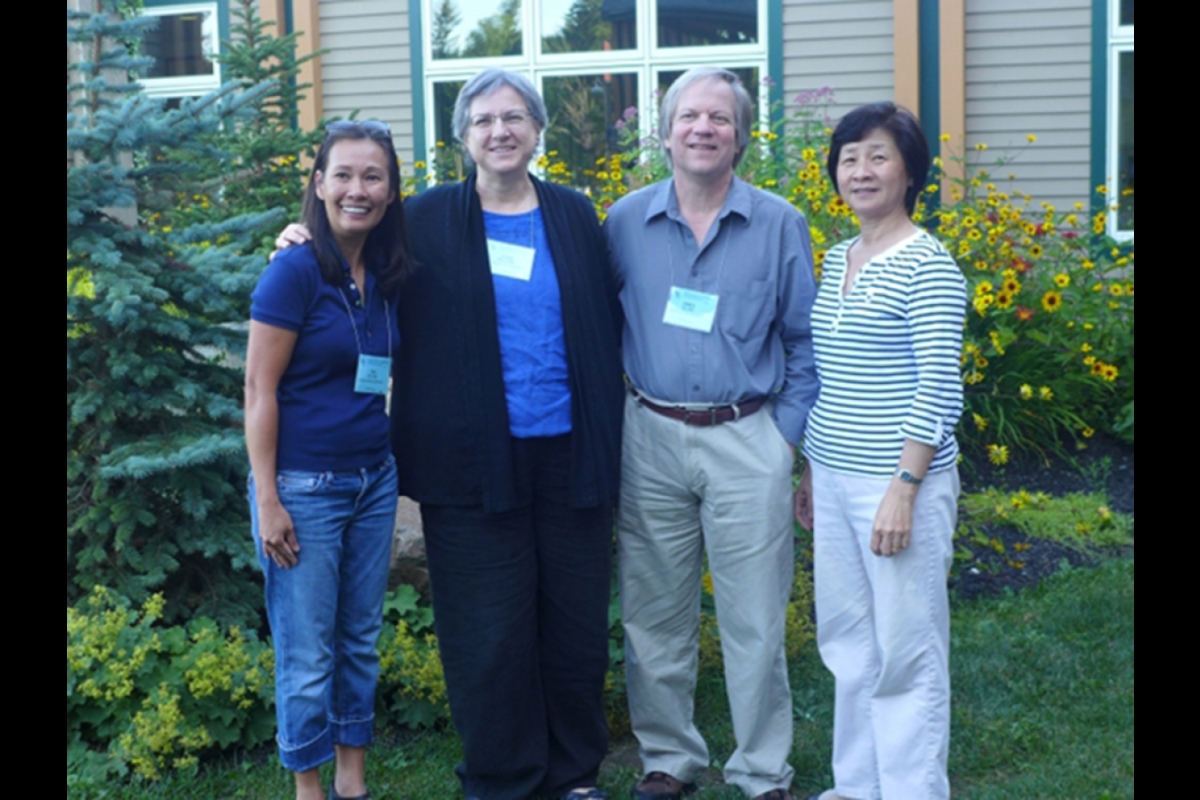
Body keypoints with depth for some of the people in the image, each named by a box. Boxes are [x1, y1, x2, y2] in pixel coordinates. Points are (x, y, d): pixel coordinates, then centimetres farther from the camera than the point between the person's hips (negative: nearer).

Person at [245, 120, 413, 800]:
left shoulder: (387, 278, 4)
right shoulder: (295, 272, -13)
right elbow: (260, 391, -13)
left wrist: (397, 466, 5)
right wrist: (267, 501, -15)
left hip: (374, 480, 6)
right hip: (304, 487, -6)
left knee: (361, 640, 15)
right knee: (307, 654, 4)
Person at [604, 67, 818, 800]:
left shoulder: (779, 225, 1)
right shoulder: (625, 223, 4)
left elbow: (805, 342, 5)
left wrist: (788, 432, -1)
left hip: (747, 443, -1)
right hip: (651, 438, 2)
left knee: (755, 622, 3)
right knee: (656, 615, 10)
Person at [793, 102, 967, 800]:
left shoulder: (927, 265, -11)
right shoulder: (838, 259, 12)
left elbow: (939, 389, -14)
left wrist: (903, 489, -18)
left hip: (902, 481, -8)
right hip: (835, 480, 8)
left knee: (907, 650, 2)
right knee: (848, 640, 16)